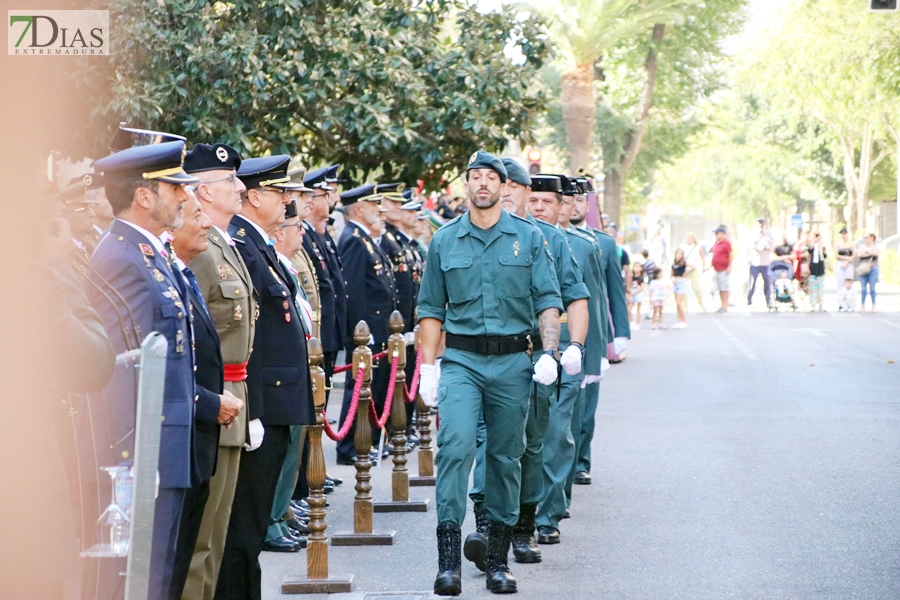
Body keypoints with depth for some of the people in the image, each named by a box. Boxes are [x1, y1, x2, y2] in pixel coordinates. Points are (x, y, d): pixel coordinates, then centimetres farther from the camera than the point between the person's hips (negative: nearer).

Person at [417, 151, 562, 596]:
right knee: (455, 445, -17)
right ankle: (448, 556, -16)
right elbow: (431, 309, 10)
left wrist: (550, 353, -10)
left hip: (513, 362, 1)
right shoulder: (444, 241, 7)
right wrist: (428, 367, 3)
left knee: (506, 457, 6)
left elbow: (548, 300, 3)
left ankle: (497, 560, 15)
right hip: (461, 359, 0)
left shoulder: (528, 238, 5)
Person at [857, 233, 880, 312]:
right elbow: (859, 254, -8)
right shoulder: (862, 247, 12)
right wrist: (870, 253, -7)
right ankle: (863, 306, 2)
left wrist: (866, 250, -7)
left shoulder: (876, 248, 7)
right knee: (863, 288, -1)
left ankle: (873, 306, 5)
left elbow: (877, 252, -16)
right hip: (863, 269, 2)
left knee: (872, 288, -1)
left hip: (873, 269, -2)